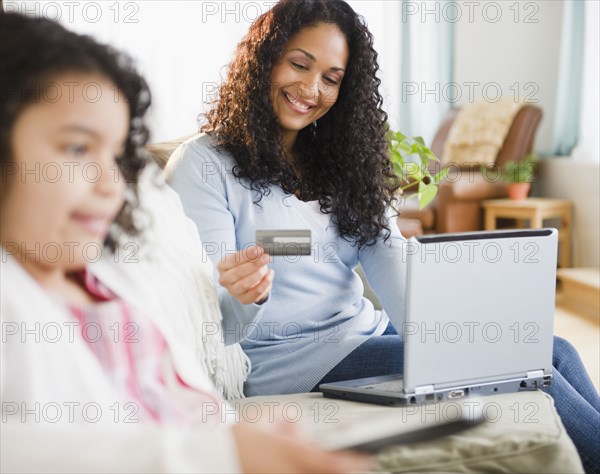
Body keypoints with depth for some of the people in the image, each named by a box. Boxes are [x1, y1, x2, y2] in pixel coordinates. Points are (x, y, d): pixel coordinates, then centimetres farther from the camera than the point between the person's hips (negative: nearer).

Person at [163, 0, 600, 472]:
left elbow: (392, 265, 1)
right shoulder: (202, 165, -5)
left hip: (369, 334, 7)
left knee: (554, 352, -11)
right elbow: (221, 325, -11)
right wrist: (243, 297, -35)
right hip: (287, 359, -7)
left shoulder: (339, 162, 15)